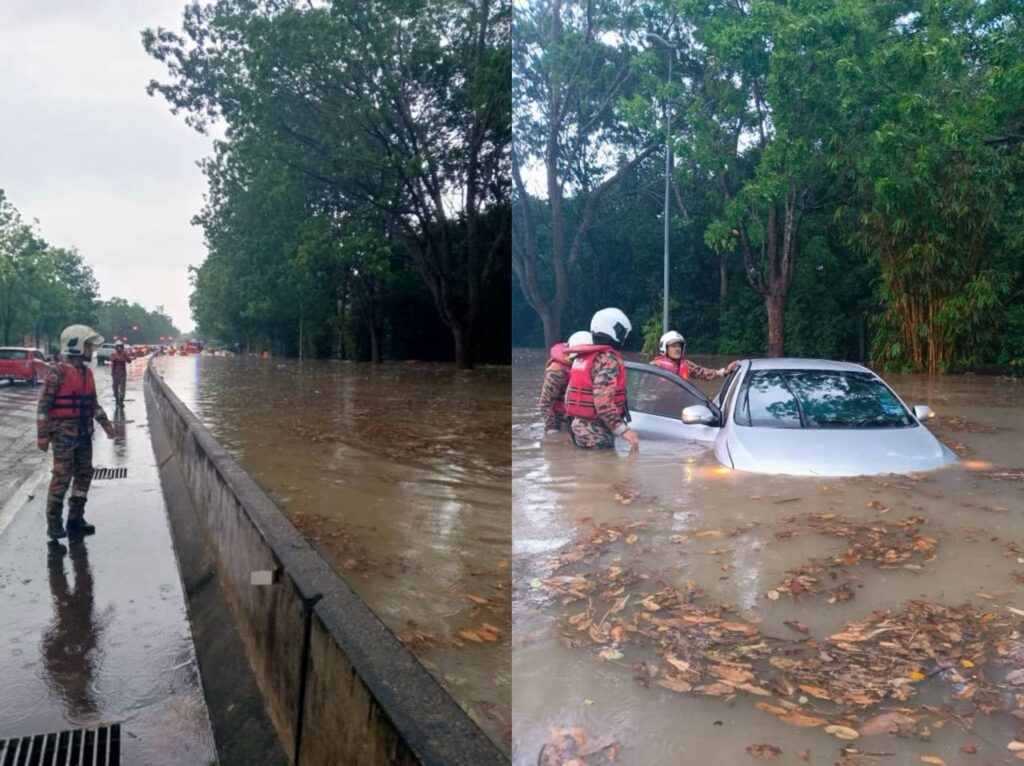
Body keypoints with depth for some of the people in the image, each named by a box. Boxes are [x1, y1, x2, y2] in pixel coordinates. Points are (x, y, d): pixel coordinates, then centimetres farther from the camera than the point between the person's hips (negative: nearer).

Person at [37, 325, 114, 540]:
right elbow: (44, 404, -12)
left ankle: (76, 518, 20)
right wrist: (42, 434, -15)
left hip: (84, 432, 8)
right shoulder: (58, 371, -11)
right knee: (62, 476, -7)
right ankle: (54, 523, 1)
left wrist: (105, 423, 16)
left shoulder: (86, 371, 12)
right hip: (64, 433, -8)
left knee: (84, 474, 10)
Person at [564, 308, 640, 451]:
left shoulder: (582, 357, 12)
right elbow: (603, 402, -25)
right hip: (596, 433, -9)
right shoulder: (608, 359, -15)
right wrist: (624, 430, -22)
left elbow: (569, 394, 16)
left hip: (578, 425, 9)